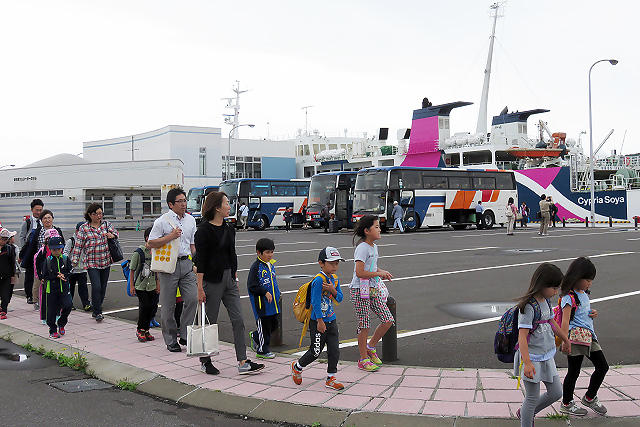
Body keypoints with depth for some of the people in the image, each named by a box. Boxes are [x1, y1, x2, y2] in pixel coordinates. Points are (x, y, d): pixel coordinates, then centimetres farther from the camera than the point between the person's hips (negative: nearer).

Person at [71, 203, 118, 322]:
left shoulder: (106, 223, 8)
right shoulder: (84, 228, -2)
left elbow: (115, 232, 4)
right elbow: (78, 246, -2)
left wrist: (112, 235, -20)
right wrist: (75, 260, -7)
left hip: (106, 262, 4)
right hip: (92, 263, -4)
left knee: (103, 288, 9)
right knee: (96, 287, -15)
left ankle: (96, 311, 25)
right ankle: (98, 312, -5)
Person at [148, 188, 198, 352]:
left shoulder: (190, 219, 12)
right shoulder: (162, 221, -6)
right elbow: (150, 243, -8)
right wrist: (170, 237, -16)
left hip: (186, 263, 5)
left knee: (192, 299, -4)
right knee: (168, 305, 2)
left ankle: (184, 335, 11)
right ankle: (170, 340, 12)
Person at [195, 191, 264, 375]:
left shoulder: (229, 229, 10)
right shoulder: (204, 229, -11)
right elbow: (200, 260, -13)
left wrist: (235, 280, 16)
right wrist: (200, 288, -15)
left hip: (229, 279, 7)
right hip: (212, 281, -7)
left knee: (238, 319, 1)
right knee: (210, 322, 4)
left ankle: (243, 363, 2)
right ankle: (205, 361, 19)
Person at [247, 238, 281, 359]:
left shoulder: (270, 265, 12)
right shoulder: (256, 267, -13)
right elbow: (252, 286, -16)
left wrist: (277, 294, 15)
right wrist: (265, 292, -19)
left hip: (272, 303, 8)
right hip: (261, 303, -8)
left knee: (274, 324, 13)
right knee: (264, 325, -1)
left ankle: (254, 337, 34)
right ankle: (262, 350, 11)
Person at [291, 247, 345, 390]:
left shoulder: (335, 279, 6)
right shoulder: (319, 280, -19)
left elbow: (339, 299, 8)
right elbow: (315, 302, -19)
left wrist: (332, 290, -14)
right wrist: (320, 321, -17)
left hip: (331, 321, 7)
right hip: (318, 321, -7)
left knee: (334, 350, 4)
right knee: (316, 351, 2)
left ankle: (330, 379, 15)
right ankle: (297, 367, 27)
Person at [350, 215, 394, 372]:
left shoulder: (374, 247, 12)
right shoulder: (362, 248, -15)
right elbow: (360, 272, -23)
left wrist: (383, 272, 9)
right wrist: (379, 274, -14)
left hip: (373, 289, 8)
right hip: (360, 290, -8)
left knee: (388, 320, 3)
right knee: (364, 325, -1)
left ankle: (370, 347, 22)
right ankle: (363, 359, 13)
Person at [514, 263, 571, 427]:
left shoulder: (546, 301, 6)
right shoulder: (528, 306, -21)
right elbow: (522, 336, -25)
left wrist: (566, 339, 38)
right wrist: (527, 363, -32)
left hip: (546, 357, 9)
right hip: (531, 358, -9)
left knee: (556, 393, 13)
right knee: (533, 398, 0)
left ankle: (525, 413, 31)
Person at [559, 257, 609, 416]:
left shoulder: (584, 294, 14)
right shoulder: (569, 297, -13)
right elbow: (565, 320, -18)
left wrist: (593, 314, 7)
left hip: (589, 336, 9)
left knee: (602, 367, 10)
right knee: (574, 372, 1)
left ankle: (590, 398, 28)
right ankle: (566, 404, 17)